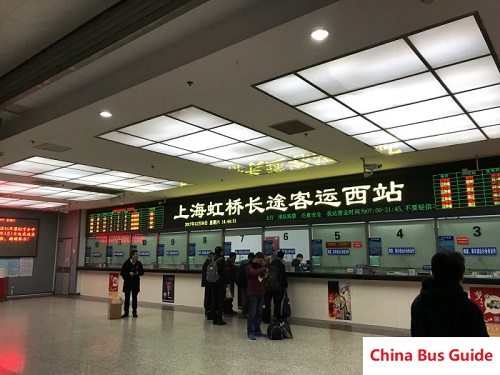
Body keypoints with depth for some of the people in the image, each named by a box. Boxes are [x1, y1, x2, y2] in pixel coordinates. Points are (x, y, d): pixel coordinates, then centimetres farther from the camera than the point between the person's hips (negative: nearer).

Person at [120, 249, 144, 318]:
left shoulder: (139, 263, -1)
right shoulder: (126, 263, -9)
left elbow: (142, 272, 9)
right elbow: (122, 273, -8)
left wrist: (138, 273, -11)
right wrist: (129, 274, -21)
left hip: (136, 282, 2)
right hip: (127, 282, -2)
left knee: (134, 298, 7)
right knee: (127, 298, 2)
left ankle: (134, 312, 15)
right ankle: (126, 312, 12)